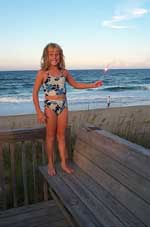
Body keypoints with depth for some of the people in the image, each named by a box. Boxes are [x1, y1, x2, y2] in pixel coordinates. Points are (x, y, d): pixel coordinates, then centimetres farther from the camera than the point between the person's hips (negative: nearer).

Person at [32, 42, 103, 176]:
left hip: (63, 106, 4)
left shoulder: (64, 72, 5)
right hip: (50, 106, -3)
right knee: (51, 136, 6)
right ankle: (51, 164, 21)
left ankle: (64, 163, 22)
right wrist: (39, 112, -13)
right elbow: (35, 92, -6)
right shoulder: (42, 73, -7)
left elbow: (75, 84, 19)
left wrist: (92, 85, 11)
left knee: (61, 136, 10)